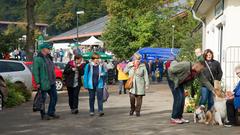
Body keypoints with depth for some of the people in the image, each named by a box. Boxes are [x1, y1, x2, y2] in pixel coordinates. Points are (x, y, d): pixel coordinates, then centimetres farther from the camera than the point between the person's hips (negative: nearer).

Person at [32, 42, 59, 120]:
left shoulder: (48, 57, 15)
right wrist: (37, 82, -20)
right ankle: (43, 115, 12)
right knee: (43, 99, 2)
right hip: (43, 83, -8)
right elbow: (35, 71, -16)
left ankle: (51, 112, 22)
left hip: (51, 82, 9)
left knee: (54, 97, 10)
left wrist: (54, 80, 20)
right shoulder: (38, 59, -12)